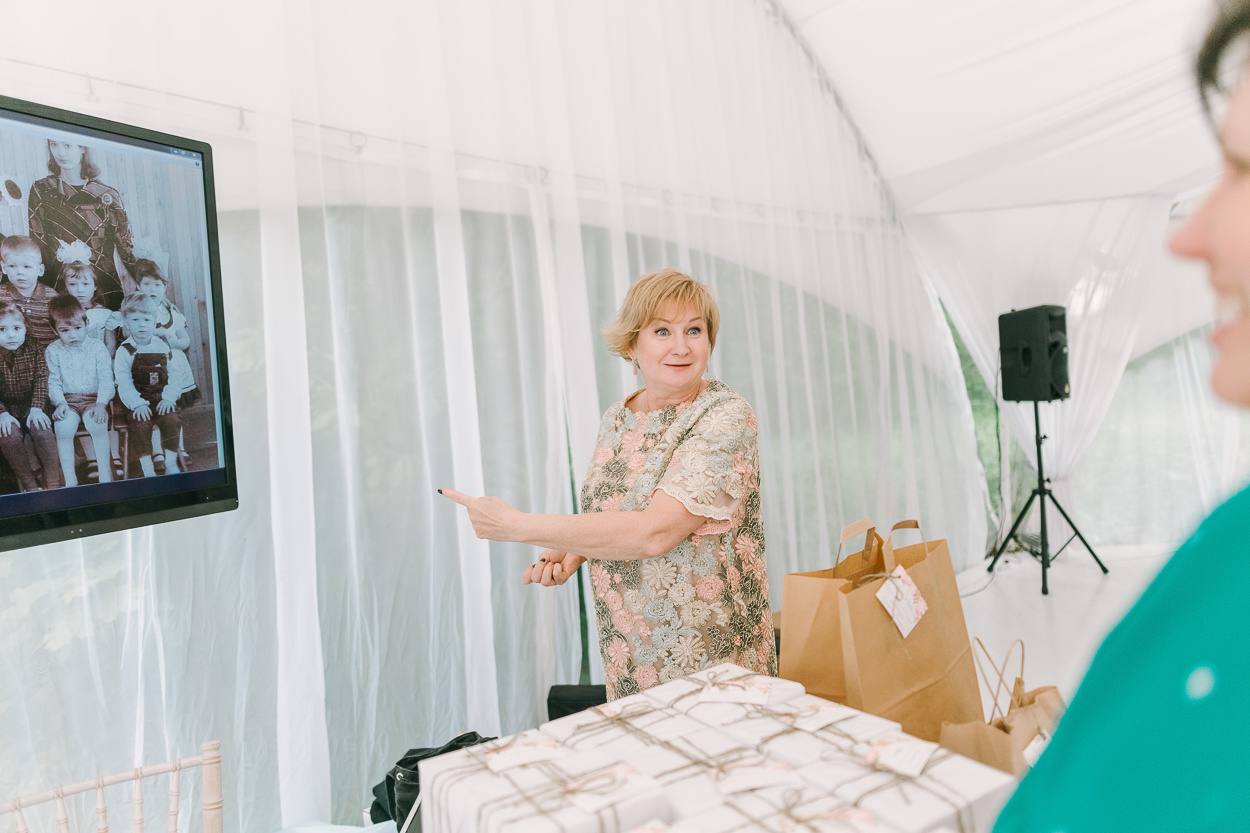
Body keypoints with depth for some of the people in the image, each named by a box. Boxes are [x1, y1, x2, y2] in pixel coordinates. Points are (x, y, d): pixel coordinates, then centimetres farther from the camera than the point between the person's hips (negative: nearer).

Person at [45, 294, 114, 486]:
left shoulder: (97, 346, 1)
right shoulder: (53, 351, 5)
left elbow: (106, 378, -3)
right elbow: (53, 382, 4)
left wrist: (101, 404, -16)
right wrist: (60, 403, -14)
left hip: (94, 398, -1)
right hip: (67, 400, 1)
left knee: (97, 425, -30)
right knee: (63, 428, -27)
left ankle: (105, 475, -20)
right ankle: (69, 478, -16)